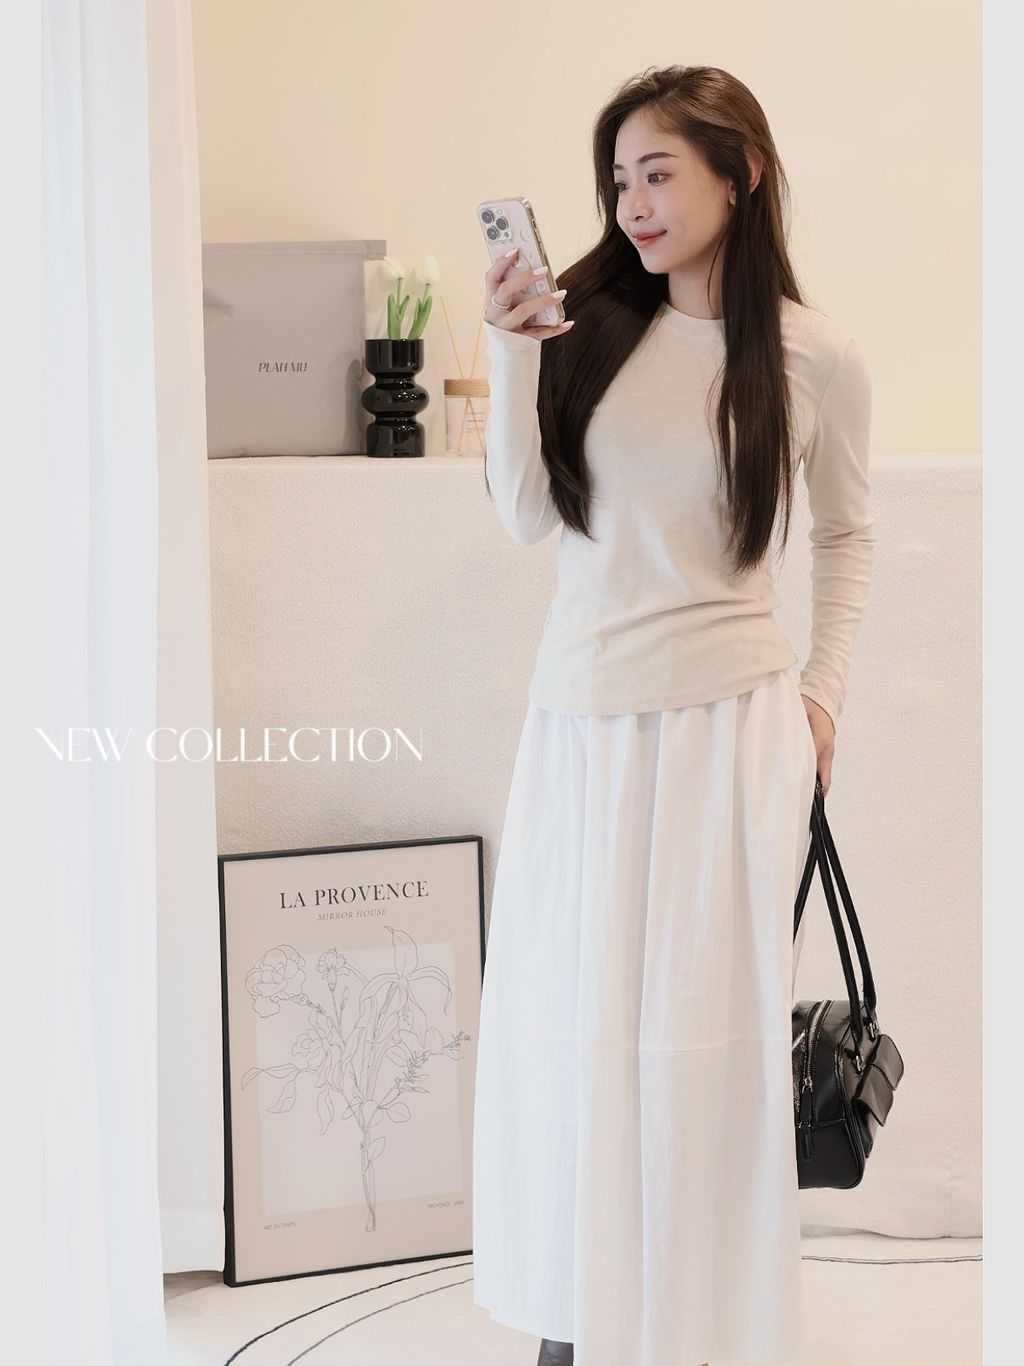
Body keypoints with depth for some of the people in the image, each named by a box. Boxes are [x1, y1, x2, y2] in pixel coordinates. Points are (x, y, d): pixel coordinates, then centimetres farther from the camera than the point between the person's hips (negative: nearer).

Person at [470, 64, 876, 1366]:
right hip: (582, 717, 3)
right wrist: (512, 356, -13)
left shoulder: (817, 359, -4)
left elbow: (847, 534, 12)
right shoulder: (588, 319, 0)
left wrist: (823, 692, 5)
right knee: (565, 1023, 9)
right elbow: (527, 518, -3)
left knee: (707, 1032, 1)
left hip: (730, 722, -3)